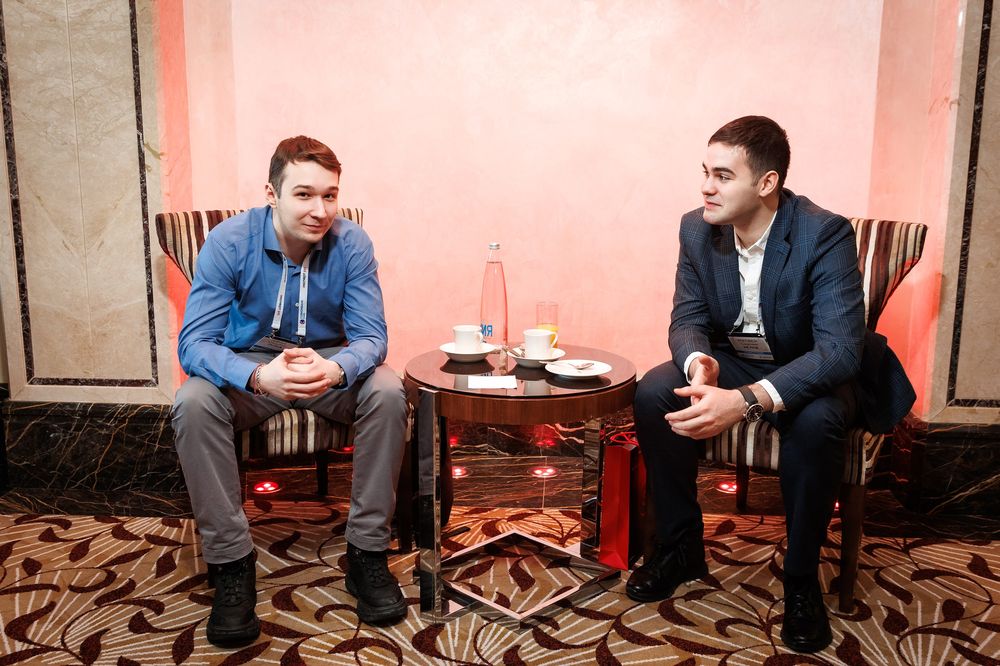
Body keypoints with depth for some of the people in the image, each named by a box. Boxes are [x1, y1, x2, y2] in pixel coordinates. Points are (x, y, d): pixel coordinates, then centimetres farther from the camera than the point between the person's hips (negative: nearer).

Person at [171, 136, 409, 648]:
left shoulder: (352, 244, -14)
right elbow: (195, 343, -22)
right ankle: (230, 561, -17)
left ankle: (367, 552, -15)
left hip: (329, 360, 1)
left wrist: (335, 369, -41)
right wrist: (258, 376, -44)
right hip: (250, 365, 0)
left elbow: (371, 337, -16)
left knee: (387, 392, -28)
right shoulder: (229, 242, -18)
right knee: (193, 403, -30)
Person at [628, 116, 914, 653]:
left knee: (815, 423, -36)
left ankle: (802, 578, -11)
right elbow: (687, 319, -5)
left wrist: (745, 402, -48)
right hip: (730, 362, 4)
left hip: (807, 374, -4)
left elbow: (840, 349, -33)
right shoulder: (697, 229, -10)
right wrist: (699, 362, -32)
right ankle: (680, 547, -2)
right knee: (653, 394, -22)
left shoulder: (825, 235, -26)